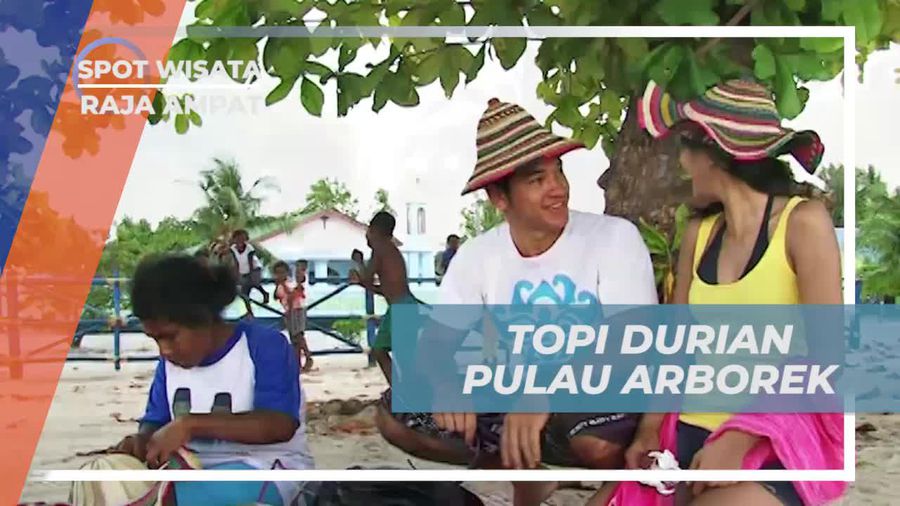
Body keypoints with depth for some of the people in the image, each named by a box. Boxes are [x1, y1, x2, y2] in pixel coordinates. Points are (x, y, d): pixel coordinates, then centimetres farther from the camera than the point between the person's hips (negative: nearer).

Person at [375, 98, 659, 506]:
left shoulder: (614, 236, -12)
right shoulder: (475, 257, 0)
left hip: (600, 395, -4)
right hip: (513, 398, 5)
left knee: (600, 441, -40)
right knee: (397, 416, -10)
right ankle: (525, 472, 3)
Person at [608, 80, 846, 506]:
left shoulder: (803, 223, -9)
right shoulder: (699, 233, 10)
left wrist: (740, 440, -20)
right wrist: (650, 428, -6)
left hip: (778, 442, -6)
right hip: (692, 434, 6)